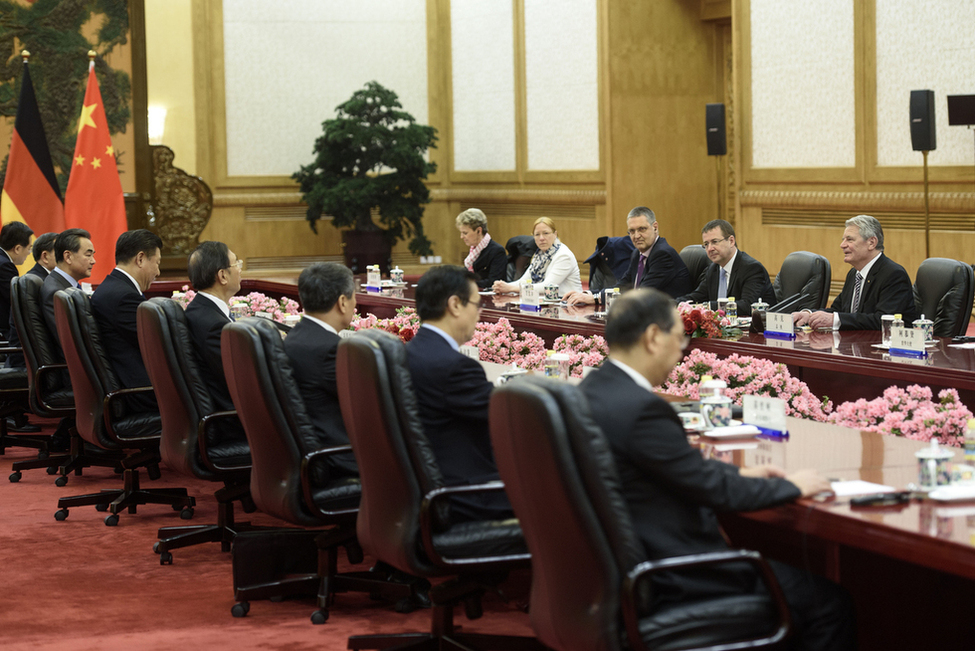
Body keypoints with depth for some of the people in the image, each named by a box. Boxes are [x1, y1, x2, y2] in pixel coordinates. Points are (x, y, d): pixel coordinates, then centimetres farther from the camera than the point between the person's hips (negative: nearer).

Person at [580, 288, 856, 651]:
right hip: (666, 580, -10)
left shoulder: (591, 390, 5)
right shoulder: (640, 407, -25)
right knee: (829, 603, -1)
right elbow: (714, 490, -18)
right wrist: (791, 486, -4)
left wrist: (739, 473, 15)